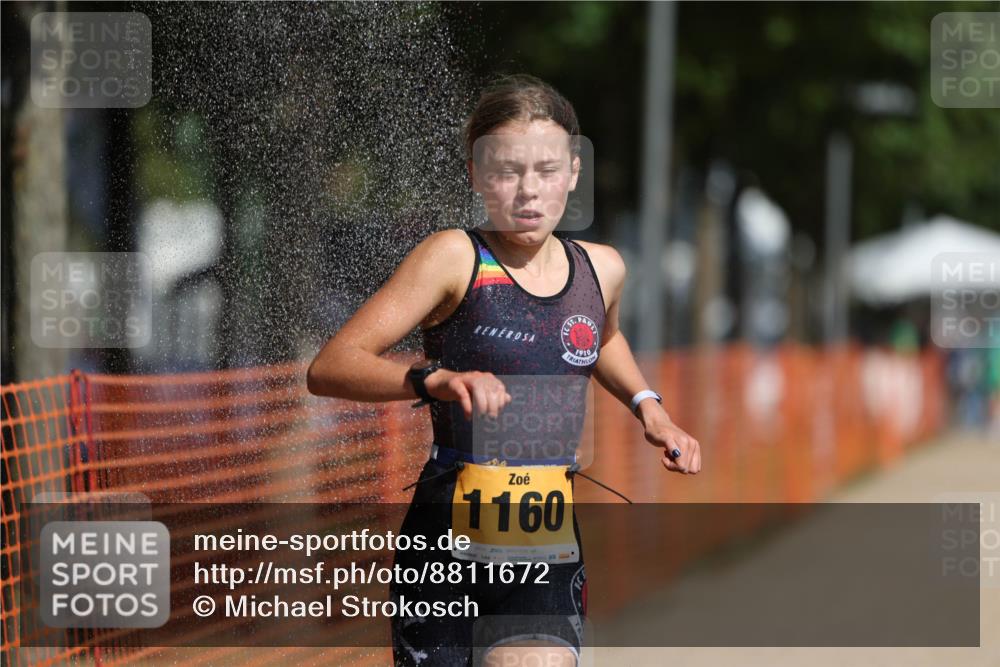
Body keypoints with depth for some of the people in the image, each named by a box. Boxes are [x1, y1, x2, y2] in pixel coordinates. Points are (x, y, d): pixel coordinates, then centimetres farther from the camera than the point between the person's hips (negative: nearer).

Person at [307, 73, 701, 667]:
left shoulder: (601, 269, 8)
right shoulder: (455, 258, -7)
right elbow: (330, 367, -15)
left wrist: (648, 406, 18)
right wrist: (434, 380, -30)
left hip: (549, 551, 3)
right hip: (449, 540, -3)